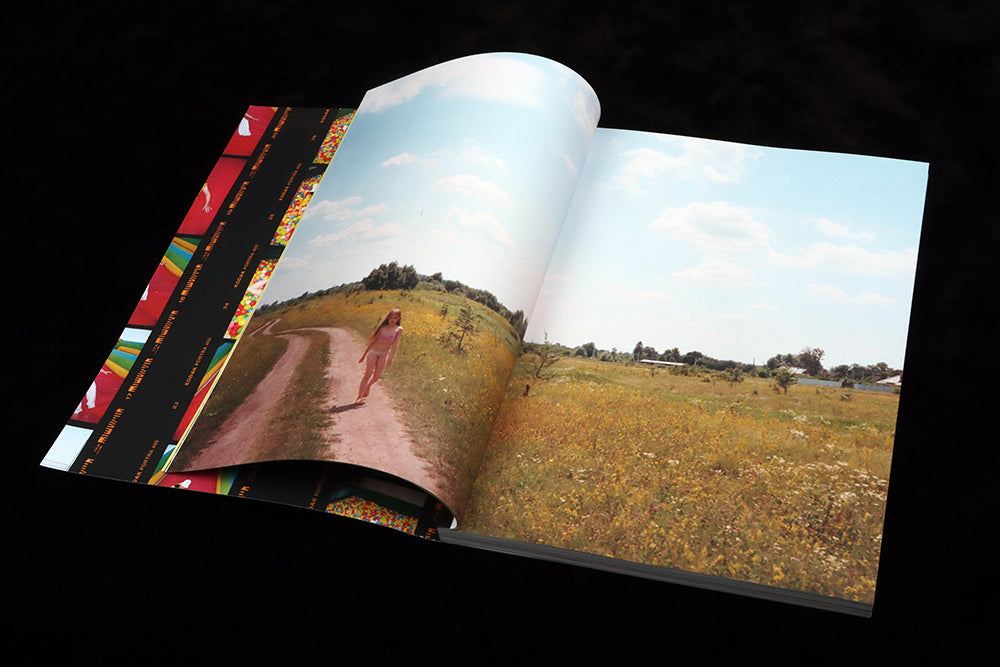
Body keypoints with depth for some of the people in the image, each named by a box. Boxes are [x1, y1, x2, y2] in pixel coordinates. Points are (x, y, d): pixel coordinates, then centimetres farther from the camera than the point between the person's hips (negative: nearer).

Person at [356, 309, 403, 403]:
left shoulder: (399, 329, 4)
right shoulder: (383, 328, 4)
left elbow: (396, 344, -2)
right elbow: (373, 341, 10)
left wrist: (391, 358, -15)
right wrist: (364, 355, 11)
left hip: (384, 354, 1)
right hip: (373, 352, -1)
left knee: (377, 376, -12)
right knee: (368, 374, -15)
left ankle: (368, 385, 23)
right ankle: (359, 397, -15)